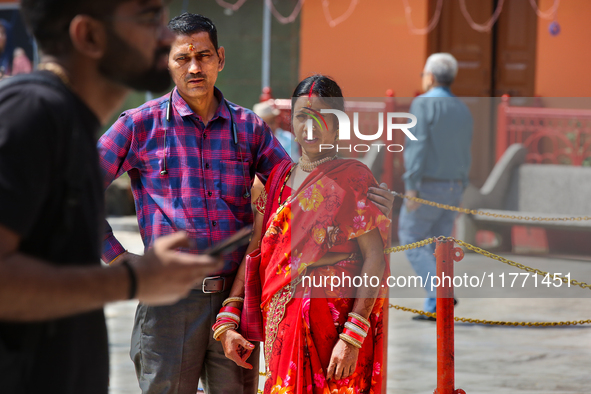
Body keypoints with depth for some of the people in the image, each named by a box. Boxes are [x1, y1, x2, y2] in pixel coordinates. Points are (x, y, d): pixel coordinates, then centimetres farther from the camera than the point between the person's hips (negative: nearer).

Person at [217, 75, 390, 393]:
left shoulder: (354, 178, -3)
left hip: (334, 322, -5)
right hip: (282, 322, 5)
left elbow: (375, 258, -10)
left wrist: (353, 338, -19)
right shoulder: (279, 177, 14)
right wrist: (227, 321, 2)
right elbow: (255, 251, 12)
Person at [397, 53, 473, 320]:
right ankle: (434, 309, 6)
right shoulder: (462, 110, 10)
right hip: (452, 188, 7)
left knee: (411, 241, 4)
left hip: (426, 187, -7)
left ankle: (439, 293, -11)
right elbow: (464, 156, 13)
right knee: (436, 247, 10)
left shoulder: (423, 104, -12)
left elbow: (417, 145, -21)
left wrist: (411, 187, -23)